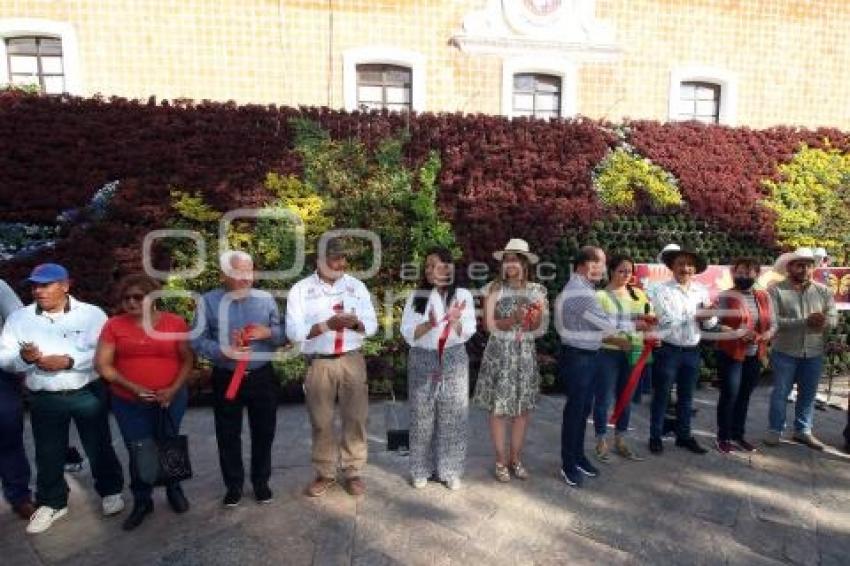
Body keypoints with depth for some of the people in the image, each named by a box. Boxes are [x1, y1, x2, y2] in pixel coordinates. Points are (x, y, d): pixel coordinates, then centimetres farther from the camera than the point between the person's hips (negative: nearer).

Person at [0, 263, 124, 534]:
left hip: (88, 394, -3)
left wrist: (69, 361, -23)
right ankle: (51, 503, 36)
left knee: (98, 447, 11)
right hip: (44, 399, 3)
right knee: (48, 454, 16)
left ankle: (111, 491, 32)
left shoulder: (92, 314, -7)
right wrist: (22, 357, -20)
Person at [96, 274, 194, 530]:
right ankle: (141, 501, 29)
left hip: (170, 399, 0)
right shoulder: (114, 325, -4)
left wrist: (174, 388, -15)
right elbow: (102, 364, -6)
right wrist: (132, 386, -17)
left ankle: (174, 489, 38)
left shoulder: (175, 322, -5)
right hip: (128, 402, 0)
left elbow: (188, 359, -3)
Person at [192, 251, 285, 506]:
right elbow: (197, 340, -7)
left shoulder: (266, 299, 1)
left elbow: (283, 334, 5)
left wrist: (268, 332, -16)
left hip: (262, 376, 2)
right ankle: (233, 486, 30)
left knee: (263, 432, 12)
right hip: (226, 378, -1)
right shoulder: (209, 301, -5)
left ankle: (261, 482, 30)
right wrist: (224, 351, -21)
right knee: (228, 435, 11)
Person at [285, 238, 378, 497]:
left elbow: (372, 325, 5)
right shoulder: (301, 289, -2)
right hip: (319, 363, -1)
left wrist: (356, 323, -18)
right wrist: (327, 325, -21)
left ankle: (353, 472, 20)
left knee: (356, 418, 5)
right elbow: (294, 331, -9)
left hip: (352, 361, 2)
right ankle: (325, 474, 24)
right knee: (321, 421, 8)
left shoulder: (357, 286, 5)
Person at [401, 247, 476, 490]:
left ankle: (450, 470, 19)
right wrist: (430, 324, -23)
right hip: (422, 361, 0)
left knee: (452, 416, 4)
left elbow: (467, 333, -4)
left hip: (453, 361, 0)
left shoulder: (463, 295, 1)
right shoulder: (416, 296, 1)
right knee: (422, 416, 5)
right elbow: (408, 333, -5)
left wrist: (454, 321, -25)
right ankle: (421, 469, 20)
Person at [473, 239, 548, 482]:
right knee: (499, 409, 2)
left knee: (523, 408, 8)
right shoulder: (494, 289, -5)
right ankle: (501, 460, 18)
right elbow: (489, 325, -10)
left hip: (526, 354, 3)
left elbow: (538, 327, 1)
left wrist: (534, 320, -21)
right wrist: (514, 320, -23)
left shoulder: (537, 290, 3)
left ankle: (516, 458, 25)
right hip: (499, 354, -3)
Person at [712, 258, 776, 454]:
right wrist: (737, 334, -24)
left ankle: (738, 435, 26)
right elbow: (715, 324, -13)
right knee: (729, 396, -2)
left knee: (744, 396, 13)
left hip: (755, 356, 5)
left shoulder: (764, 297, 8)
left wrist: (765, 335, -11)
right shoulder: (725, 297, -7)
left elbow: (773, 324, 9)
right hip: (731, 354, -5)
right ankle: (723, 438, 10)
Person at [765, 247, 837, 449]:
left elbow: (834, 318, -2)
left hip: (814, 353, 4)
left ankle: (803, 430, 28)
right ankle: (775, 430, 19)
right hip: (785, 352, -4)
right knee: (780, 393, 6)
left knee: (808, 394, 14)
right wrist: (805, 321, -25)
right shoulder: (776, 290, -10)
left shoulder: (823, 291, 3)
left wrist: (823, 321, -26)